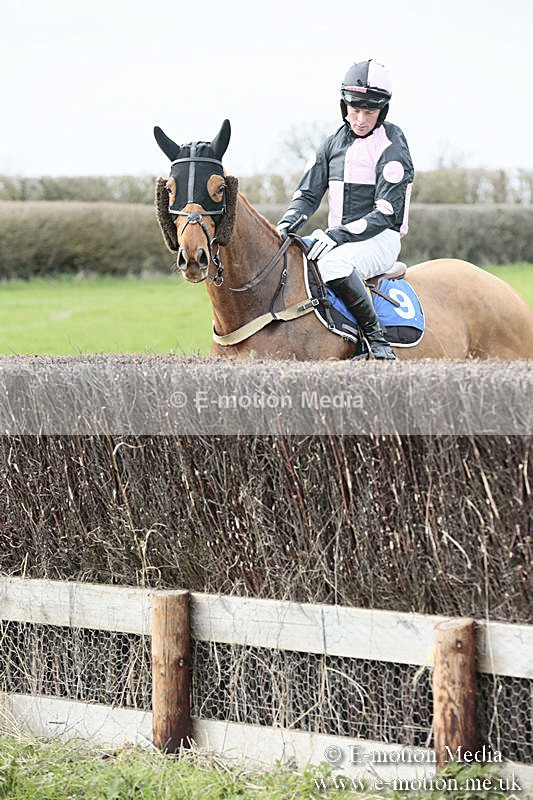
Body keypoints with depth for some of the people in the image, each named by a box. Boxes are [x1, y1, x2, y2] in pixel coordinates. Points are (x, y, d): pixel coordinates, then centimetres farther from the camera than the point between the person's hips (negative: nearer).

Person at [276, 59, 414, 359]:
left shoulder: (392, 148, -9)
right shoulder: (334, 143, 11)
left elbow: (386, 213, -16)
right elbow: (307, 193, 11)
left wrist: (340, 234, -27)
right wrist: (288, 223, -11)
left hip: (380, 239, -7)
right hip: (337, 238, 7)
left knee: (333, 263, -38)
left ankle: (375, 335, -25)